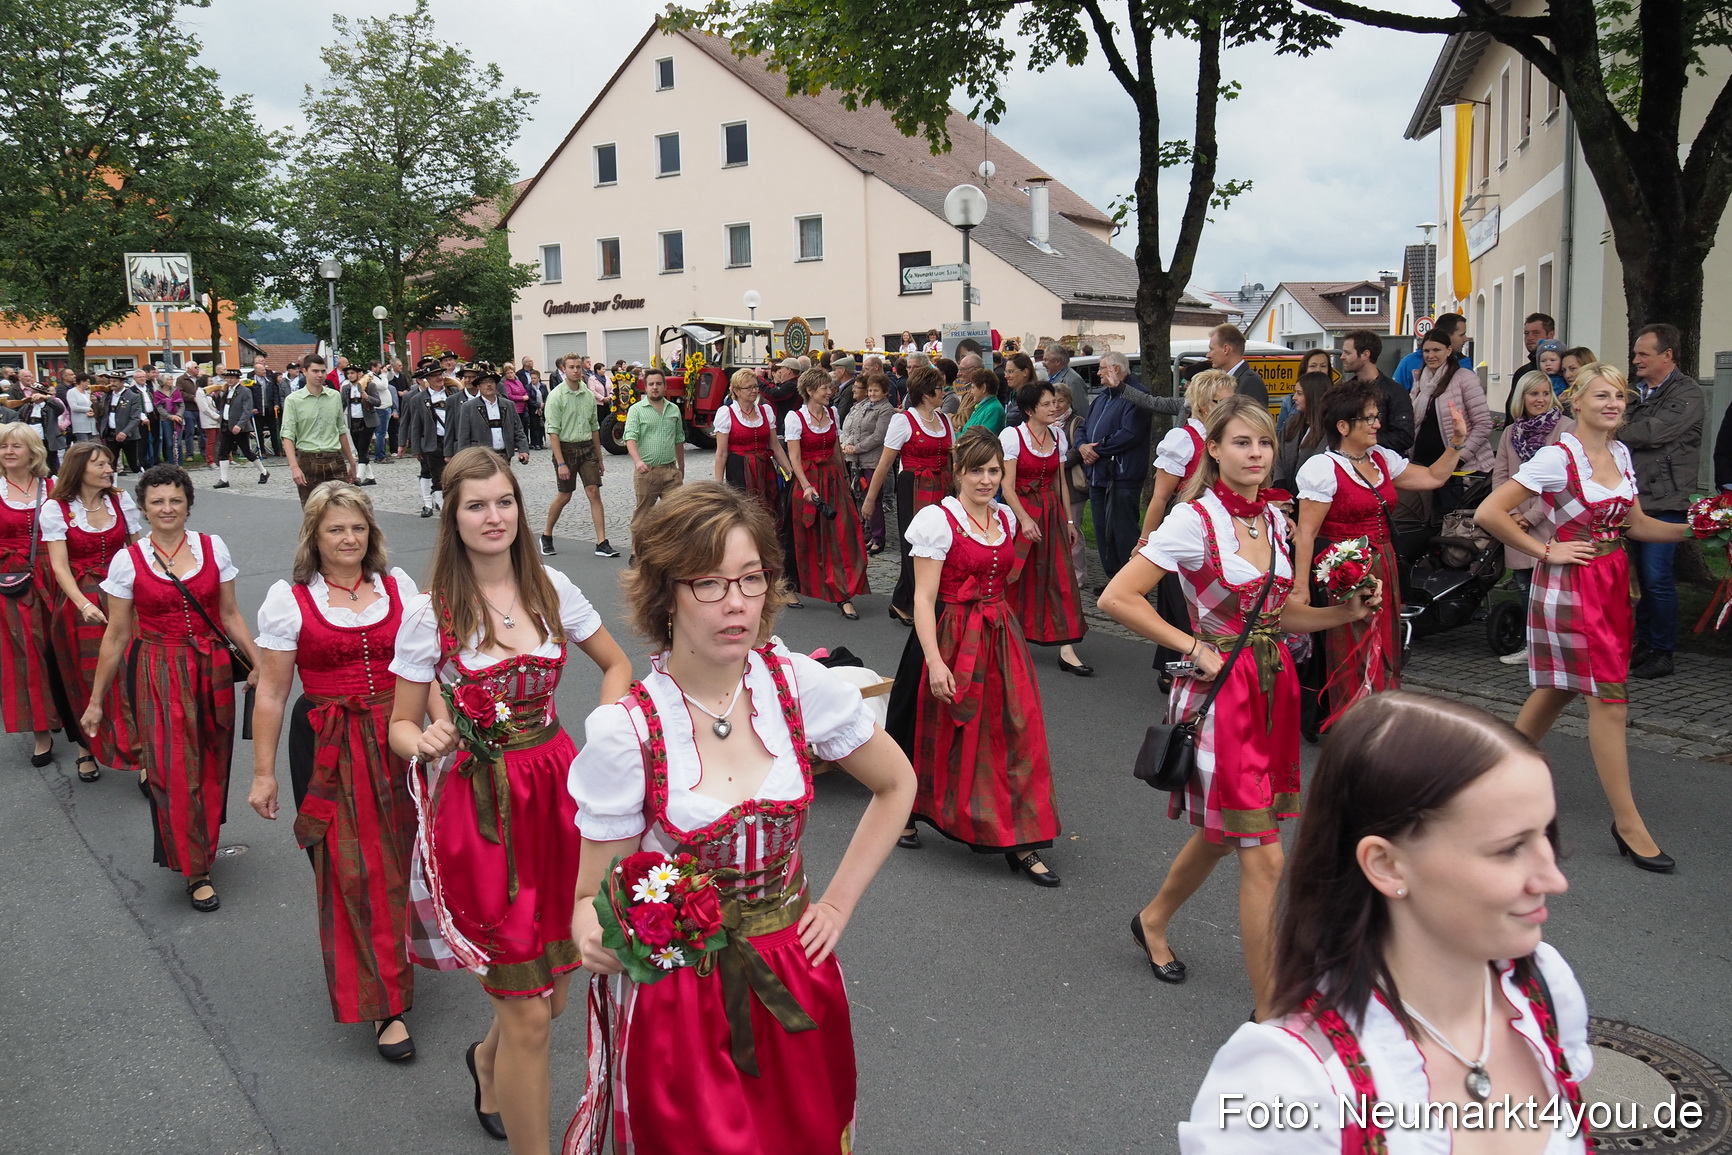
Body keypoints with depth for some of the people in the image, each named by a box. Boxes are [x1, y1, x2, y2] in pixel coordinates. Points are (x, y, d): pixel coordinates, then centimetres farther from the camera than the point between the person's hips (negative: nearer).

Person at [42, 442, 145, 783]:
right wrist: (85, 605, -22)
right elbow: (59, 566, -9)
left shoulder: (121, 501, 4)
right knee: (85, 681, 5)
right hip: (79, 602, -1)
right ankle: (87, 749, 20)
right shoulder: (56, 508, -4)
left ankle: (140, 755, -2)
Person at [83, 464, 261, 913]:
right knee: (175, 771, -4)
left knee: (212, 766, 8)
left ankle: (204, 841, 33)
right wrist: (96, 700, 4)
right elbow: (117, 634, 2)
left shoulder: (214, 548, 1)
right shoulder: (128, 561, -3)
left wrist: (258, 664, -1)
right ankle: (196, 870, 6)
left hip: (212, 670, 2)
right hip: (158, 674, -2)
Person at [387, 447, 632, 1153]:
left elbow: (616, 665, 14)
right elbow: (402, 725, 0)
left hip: (556, 788, 4)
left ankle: (489, 1058, 50)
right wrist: (428, 742, -22)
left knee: (554, 986, 15)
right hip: (479, 803, -4)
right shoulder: (429, 613, -8)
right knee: (529, 1013, -1)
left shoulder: (551, 590, 1)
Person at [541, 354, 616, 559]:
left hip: (587, 448, 4)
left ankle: (602, 543, -5)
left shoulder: (589, 395, 7)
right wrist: (560, 463, -18)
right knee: (564, 496, 3)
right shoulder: (556, 396, -9)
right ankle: (547, 536, 24)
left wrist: (599, 458, 15)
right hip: (566, 448, -4)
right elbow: (553, 432, -13)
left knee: (594, 492, -4)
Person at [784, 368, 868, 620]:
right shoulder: (795, 417, -7)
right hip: (807, 479, -4)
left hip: (833, 479, 4)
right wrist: (807, 486, -22)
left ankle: (844, 596, -7)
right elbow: (794, 457, -12)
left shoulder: (832, 414, 9)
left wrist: (844, 478, 16)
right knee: (809, 538, 5)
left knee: (842, 535, -7)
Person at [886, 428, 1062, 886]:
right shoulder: (939, 520, -11)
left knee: (1015, 733, 2)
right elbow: (924, 598, -16)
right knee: (945, 735, 7)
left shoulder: (1005, 518, 8)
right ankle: (907, 812, 33)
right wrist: (935, 661, -22)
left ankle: (1020, 844, 9)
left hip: (1001, 637, 6)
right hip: (953, 640, -5)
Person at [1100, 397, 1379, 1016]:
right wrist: (1192, 647, -16)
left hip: (1272, 684, 7)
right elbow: (1117, 598, -18)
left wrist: (1345, 612, 1)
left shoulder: (1274, 516, 7)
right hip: (1218, 690, -7)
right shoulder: (1194, 519, -15)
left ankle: (1153, 921, 47)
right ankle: (1269, 1008, 8)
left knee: (1222, 831, 22)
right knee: (1264, 855, -6)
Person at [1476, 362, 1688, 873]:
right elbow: (1489, 513, -21)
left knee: (1559, 687, 17)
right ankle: (1627, 822, 2)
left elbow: (1636, 524, 17)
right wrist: (1545, 551, -15)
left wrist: (1690, 529, 1)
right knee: (1610, 697, -7)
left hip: (1613, 578, 8)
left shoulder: (1622, 455, 8)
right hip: (1570, 583, -8)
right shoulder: (1557, 458, -16)